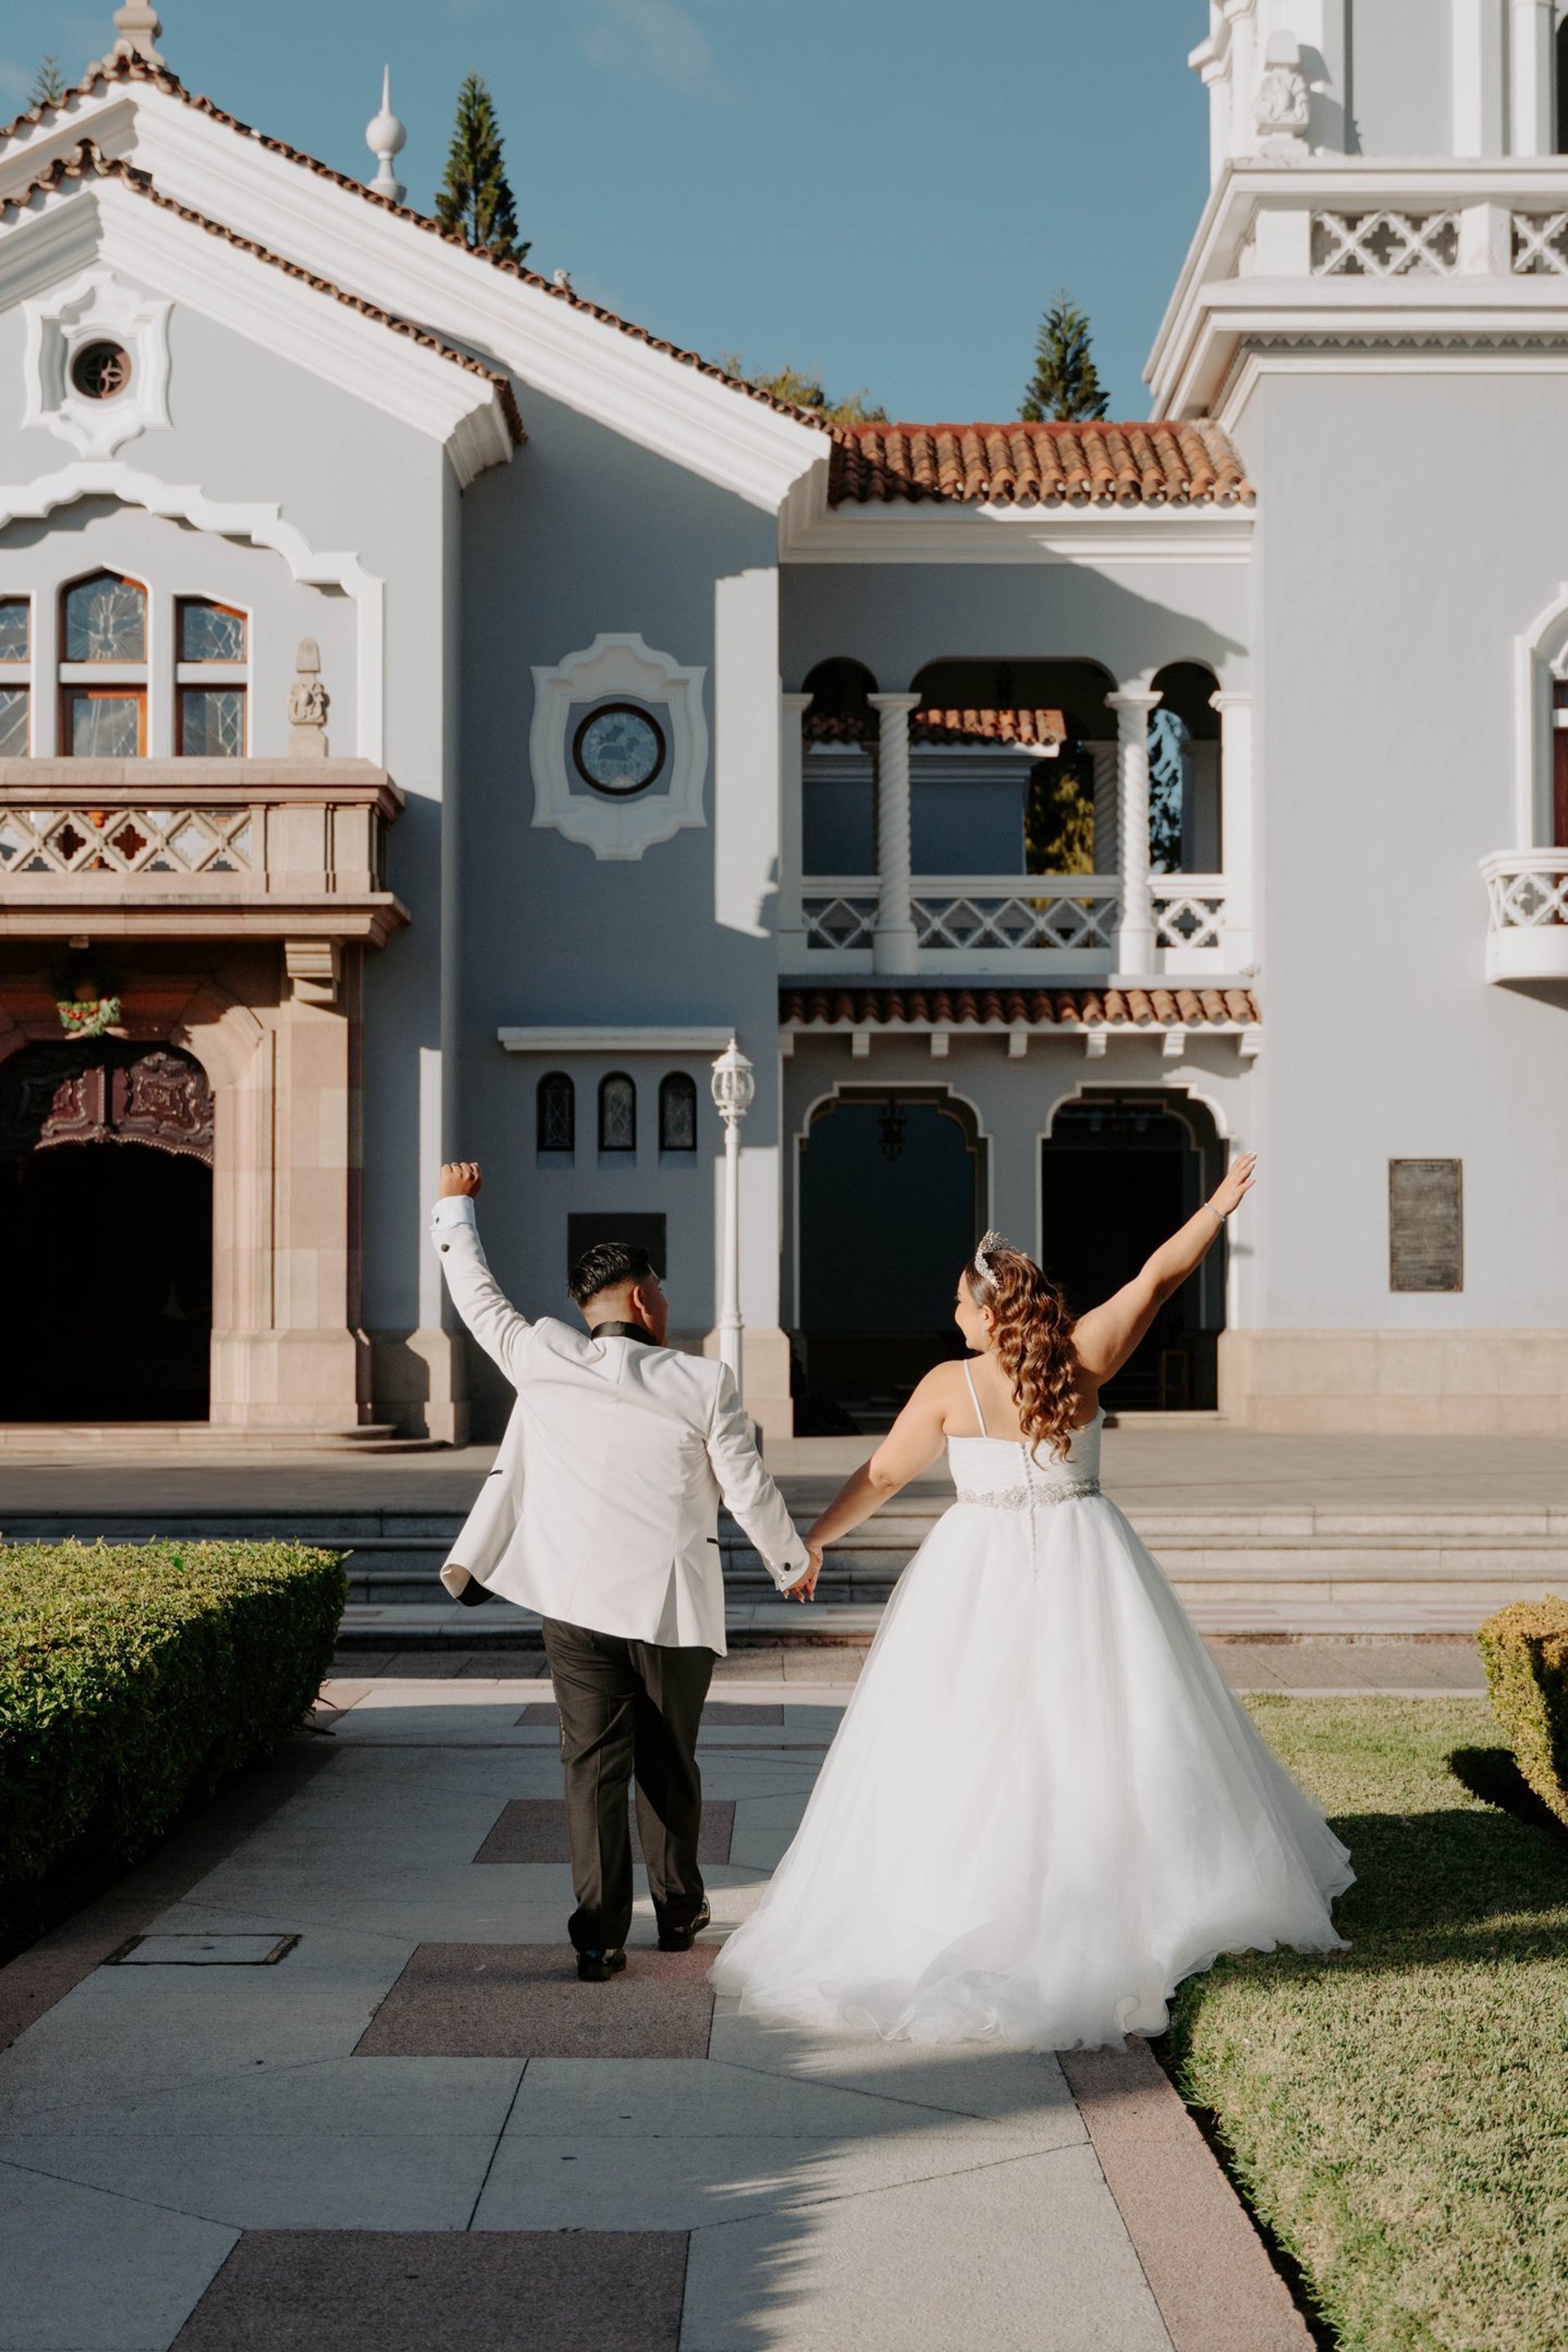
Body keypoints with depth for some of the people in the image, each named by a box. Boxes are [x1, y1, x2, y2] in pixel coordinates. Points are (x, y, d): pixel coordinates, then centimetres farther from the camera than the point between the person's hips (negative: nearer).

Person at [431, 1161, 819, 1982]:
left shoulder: (545, 1359, -6)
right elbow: (750, 1491, -5)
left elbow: (480, 1302, 10)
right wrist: (794, 1563, 13)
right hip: (673, 1605, -1)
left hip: (576, 1603, 1)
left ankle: (599, 1936, 2)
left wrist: (454, 1208, 26)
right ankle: (678, 1911, 29)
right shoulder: (702, 1383, -11)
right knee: (668, 1764, 15)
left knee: (593, 1763, 5)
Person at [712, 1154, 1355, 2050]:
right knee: (1108, 1727, 9)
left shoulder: (952, 1386, -8)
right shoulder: (1082, 1359, -5)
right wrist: (1222, 1203, 10)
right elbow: (1158, 1276, 1)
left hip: (985, 1571, -2)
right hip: (1084, 1569, 2)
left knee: (974, 1738, 3)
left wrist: (811, 1541, 11)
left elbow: (881, 1478, -1)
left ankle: (971, 1911, 6)